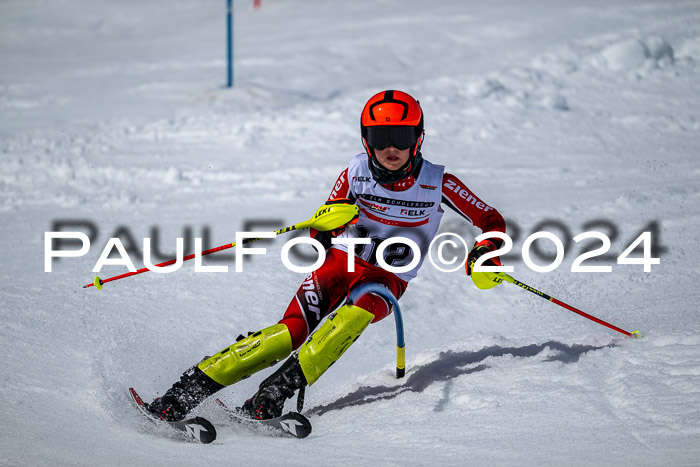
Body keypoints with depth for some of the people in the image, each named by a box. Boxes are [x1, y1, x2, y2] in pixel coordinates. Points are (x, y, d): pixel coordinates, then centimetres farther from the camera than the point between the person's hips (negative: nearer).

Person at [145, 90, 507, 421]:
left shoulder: (437, 183, -9)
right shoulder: (356, 174, -6)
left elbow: (494, 223, -2)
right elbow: (320, 229, 2)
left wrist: (483, 251, -24)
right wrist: (324, 227, -23)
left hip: (387, 281, 0)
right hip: (341, 262, 0)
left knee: (357, 315, -36)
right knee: (291, 331, -23)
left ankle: (277, 391, -37)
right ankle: (182, 395, -23)